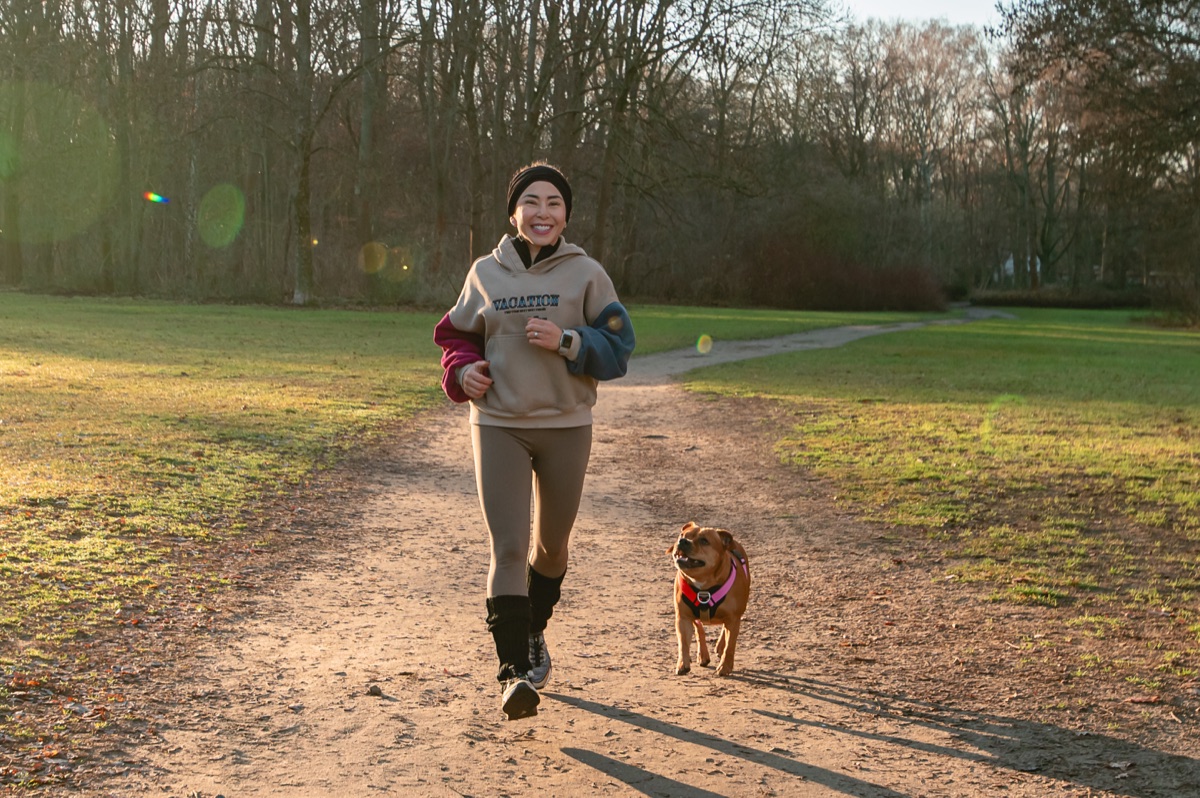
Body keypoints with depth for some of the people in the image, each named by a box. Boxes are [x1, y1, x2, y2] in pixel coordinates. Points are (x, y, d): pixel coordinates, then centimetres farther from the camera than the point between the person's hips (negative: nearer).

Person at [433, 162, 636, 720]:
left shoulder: (586, 274, -2)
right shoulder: (486, 273, 3)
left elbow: (618, 348, -4)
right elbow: (457, 335, 15)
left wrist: (565, 341, -20)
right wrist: (464, 369, -6)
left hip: (566, 427, 1)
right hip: (498, 426, 0)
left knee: (551, 544, 16)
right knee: (507, 548, -12)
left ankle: (534, 633, 43)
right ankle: (514, 671, -10)